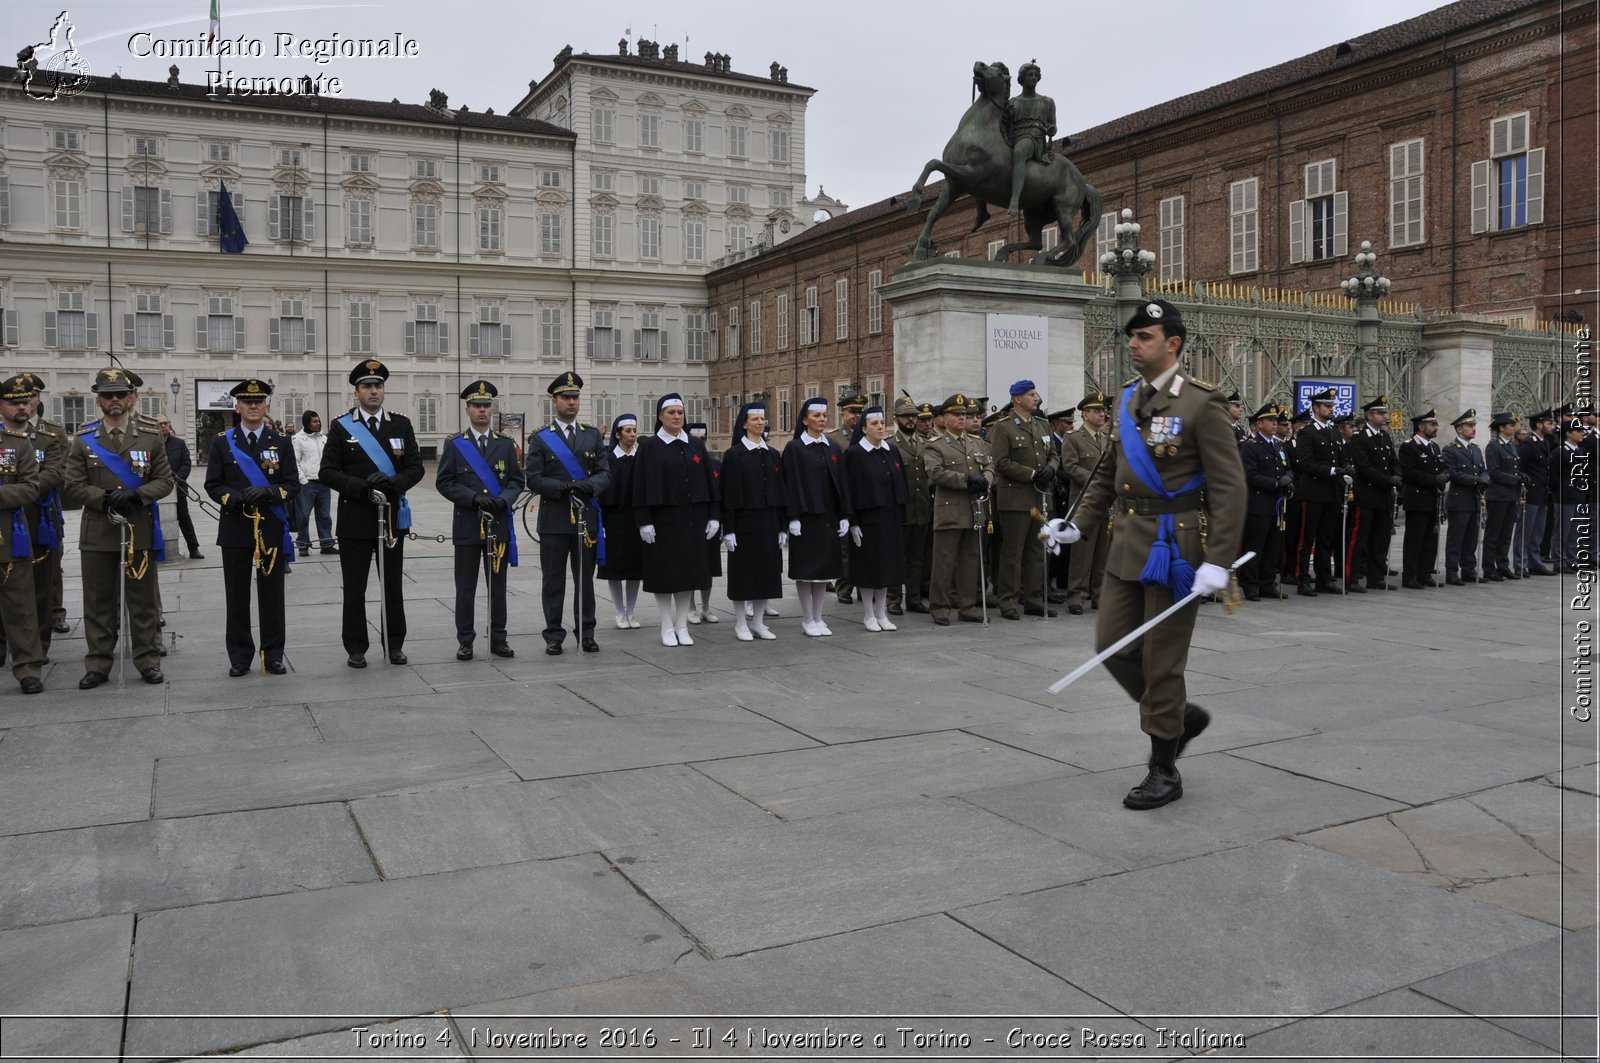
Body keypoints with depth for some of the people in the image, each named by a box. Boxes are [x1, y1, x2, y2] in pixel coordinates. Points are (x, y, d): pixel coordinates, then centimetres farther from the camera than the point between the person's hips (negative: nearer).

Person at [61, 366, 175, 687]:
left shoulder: (151, 437, 4)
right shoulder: (83, 439, 4)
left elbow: (164, 481, 3)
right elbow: (72, 484, 1)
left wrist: (135, 495, -15)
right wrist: (105, 500, -13)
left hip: (141, 532, 0)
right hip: (97, 535, 0)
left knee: (144, 600, 5)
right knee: (98, 603, 6)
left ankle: (148, 661, 14)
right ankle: (98, 665, 15)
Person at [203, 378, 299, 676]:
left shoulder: (281, 442, 6)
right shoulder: (222, 442, 6)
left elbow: (293, 484, 2)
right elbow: (213, 485, 3)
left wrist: (268, 492, -17)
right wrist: (237, 498, -16)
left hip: (272, 528, 0)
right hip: (235, 529, 0)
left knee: (272, 595, 4)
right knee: (237, 596, 4)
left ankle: (273, 655, 12)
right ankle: (239, 656, 13)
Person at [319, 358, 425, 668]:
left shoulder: (401, 424, 6)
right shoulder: (341, 428, 0)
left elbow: (416, 467, 3)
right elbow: (327, 472, -5)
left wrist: (394, 484, -16)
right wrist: (361, 487, -19)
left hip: (393, 517, 2)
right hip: (355, 520, -2)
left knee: (394, 585, 9)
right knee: (354, 589, 5)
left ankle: (395, 645, 20)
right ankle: (356, 648, 15)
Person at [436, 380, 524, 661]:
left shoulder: (506, 444, 8)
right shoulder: (454, 445, 3)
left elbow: (517, 480, 6)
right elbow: (444, 482, -2)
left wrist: (503, 500, -13)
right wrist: (474, 498, -15)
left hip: (499, 524, 2)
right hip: (467, 525, -1)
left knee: (498, 586, 7)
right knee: (466, 588, 3)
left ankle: (498, 639, 16)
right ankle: (465, 641, 11)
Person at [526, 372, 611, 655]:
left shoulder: (593, 436, 10)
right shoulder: (540, 439, 2)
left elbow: (605, 472, 5)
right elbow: (533, 479, -5)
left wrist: (590, 485, -16)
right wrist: (562, 487, -20)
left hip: (587, 518, 2)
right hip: (554, 519, -2)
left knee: (585, 580, 8)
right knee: (554, 582, 4)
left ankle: (586, 633, 18)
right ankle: (554, 636, 13)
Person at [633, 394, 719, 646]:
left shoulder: (695, 446, 8)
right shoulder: (650, 446, -2)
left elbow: (708, 482, 9)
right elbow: (642, 485, -6)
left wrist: (713, 516, 3)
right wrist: (644, 521, -12)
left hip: (692, 519, 4)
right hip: (663, 519, -3)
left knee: (687, 570, 7)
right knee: (664, 572, 1)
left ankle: (682, 626, 16)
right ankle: (667, 628, 10)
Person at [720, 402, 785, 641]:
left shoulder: (773, 455, 10)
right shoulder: (734, 455, -4)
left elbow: (780, 491, 11)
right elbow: (728, 494, -7)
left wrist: (783, 526, 7)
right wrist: (728, 529, -12)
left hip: (769, 521, 5)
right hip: (744, 521, -5)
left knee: (767, 569, 6)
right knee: (743, 570, 0)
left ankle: (758, 622, 15)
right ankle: (741, 624, 9)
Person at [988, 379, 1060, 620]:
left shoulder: (1043, 425, 16)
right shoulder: (1003, 427, -5)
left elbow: (1053, 455, 18)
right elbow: (1002, 463, -12)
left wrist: (1050, 468, -5)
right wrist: (1032, 474, -15)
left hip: (1041, 497, 6)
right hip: (1015, 498, -6)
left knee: (1038, 551, 9)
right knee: (1012, 552, -2)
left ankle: (1034, 599, 17)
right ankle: (1008, 602, 4)